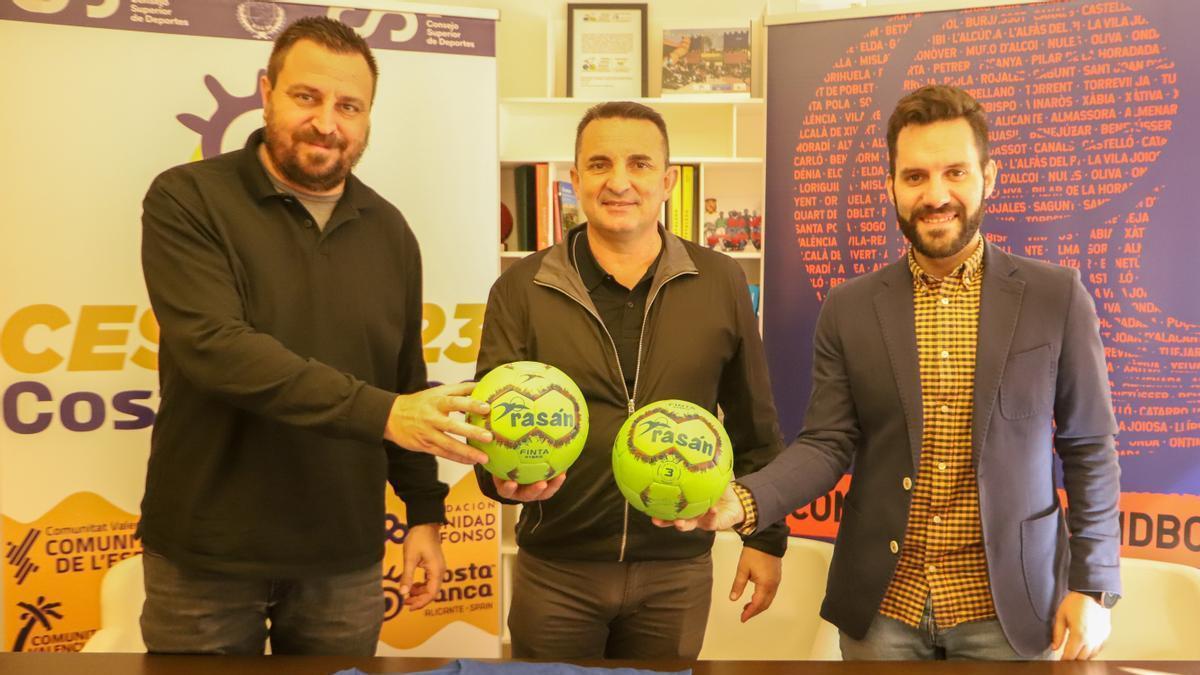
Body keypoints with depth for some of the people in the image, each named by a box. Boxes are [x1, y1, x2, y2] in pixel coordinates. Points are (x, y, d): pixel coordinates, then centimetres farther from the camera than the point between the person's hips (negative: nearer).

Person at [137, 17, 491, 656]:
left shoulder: (389, 231, 7)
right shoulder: (186, 201, -7)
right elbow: (215, 345, -22)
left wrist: (425, 510, 8)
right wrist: (378, 412, -28)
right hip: (205, 556, -3)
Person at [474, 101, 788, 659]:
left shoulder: (720, 283, 0)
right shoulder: (521, 290, -3)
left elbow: (753, 425, 6)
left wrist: (766, 536, 8)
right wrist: (504, 472, -26)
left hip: (677, 570, 1)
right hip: (556, 571, 0)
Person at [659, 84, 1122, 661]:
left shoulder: (1056, 296, -3)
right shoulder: (849, 308, 0)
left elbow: (1089, 449, 1)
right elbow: (827, 443, -3)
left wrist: (1092, 585, -2)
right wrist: (742, 502, -20)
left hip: (1008, 604, -1)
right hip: (880, 604, 1)